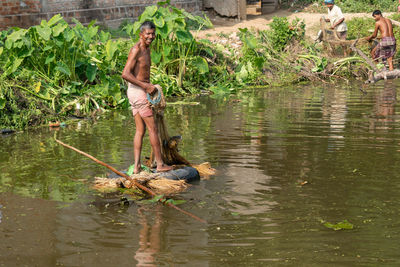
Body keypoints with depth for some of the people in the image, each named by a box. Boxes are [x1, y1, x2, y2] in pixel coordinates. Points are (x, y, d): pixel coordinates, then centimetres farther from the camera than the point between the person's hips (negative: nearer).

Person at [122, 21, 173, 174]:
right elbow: (125, 74, -23)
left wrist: (149, 86, 12)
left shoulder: (146, 49, 15)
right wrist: (146, 86, -22)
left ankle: (136, 167, 7)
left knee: (140, 130, 8)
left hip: (141, 91, 10)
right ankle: (160, 164, 5)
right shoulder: (136, 50, -15)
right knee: (152, 128, -2)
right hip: (138, 92, -10)